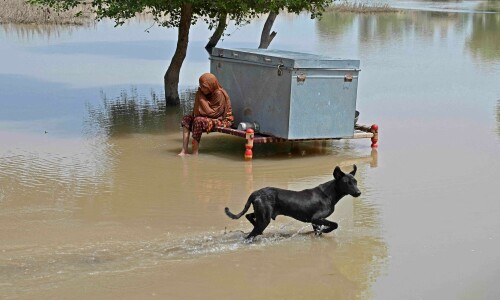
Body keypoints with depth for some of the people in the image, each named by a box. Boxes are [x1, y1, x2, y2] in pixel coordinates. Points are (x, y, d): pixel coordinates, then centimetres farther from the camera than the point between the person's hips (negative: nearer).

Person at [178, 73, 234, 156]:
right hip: (210, 118, 10)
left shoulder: (219, 94, -20)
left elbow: (213, 113, -24)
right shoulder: (208, 94, 6)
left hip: (222, 120, -10)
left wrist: (202, 99, -20)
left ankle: (195, 153, -29)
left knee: (199, 121, -33)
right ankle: (184, 150, -16)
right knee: (186, 119, -4)